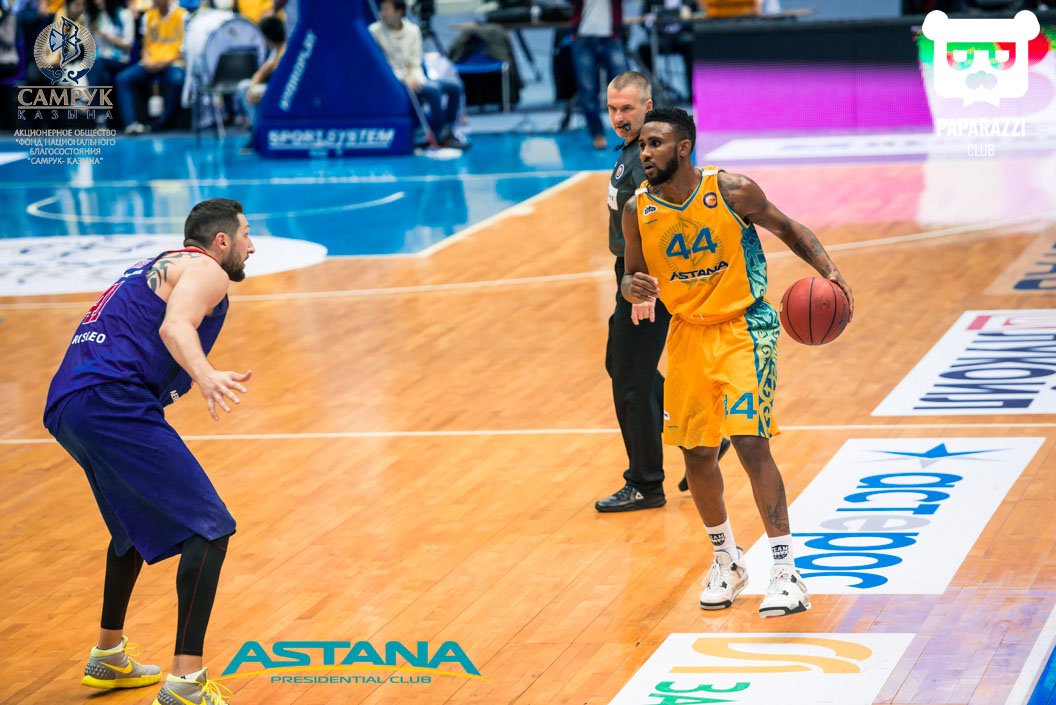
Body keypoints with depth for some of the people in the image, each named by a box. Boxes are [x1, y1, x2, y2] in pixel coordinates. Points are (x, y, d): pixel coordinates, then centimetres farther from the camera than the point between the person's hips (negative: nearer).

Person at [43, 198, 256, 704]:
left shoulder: (157, 267, 30)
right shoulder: (205, 269, 3)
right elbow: (175, 326, -18)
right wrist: (206, 377, -36)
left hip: (65, 406, 10)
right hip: (112, 402, -10)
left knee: (136, 523, 32)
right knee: (209, 528, -11)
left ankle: (108, 657, 43)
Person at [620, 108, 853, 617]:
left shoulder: (733, 191, -15)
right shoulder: (638, 211, -6)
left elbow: (787, 229, -1)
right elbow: (632, 277, 6)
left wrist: (828, 271, -16)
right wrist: (635, 289, -18)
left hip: (744, 328, -4)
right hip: (688, 333, 4)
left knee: (751, 443, -16)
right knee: (696, 454, 9)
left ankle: (786, 574, -11)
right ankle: (726, 561, 32)